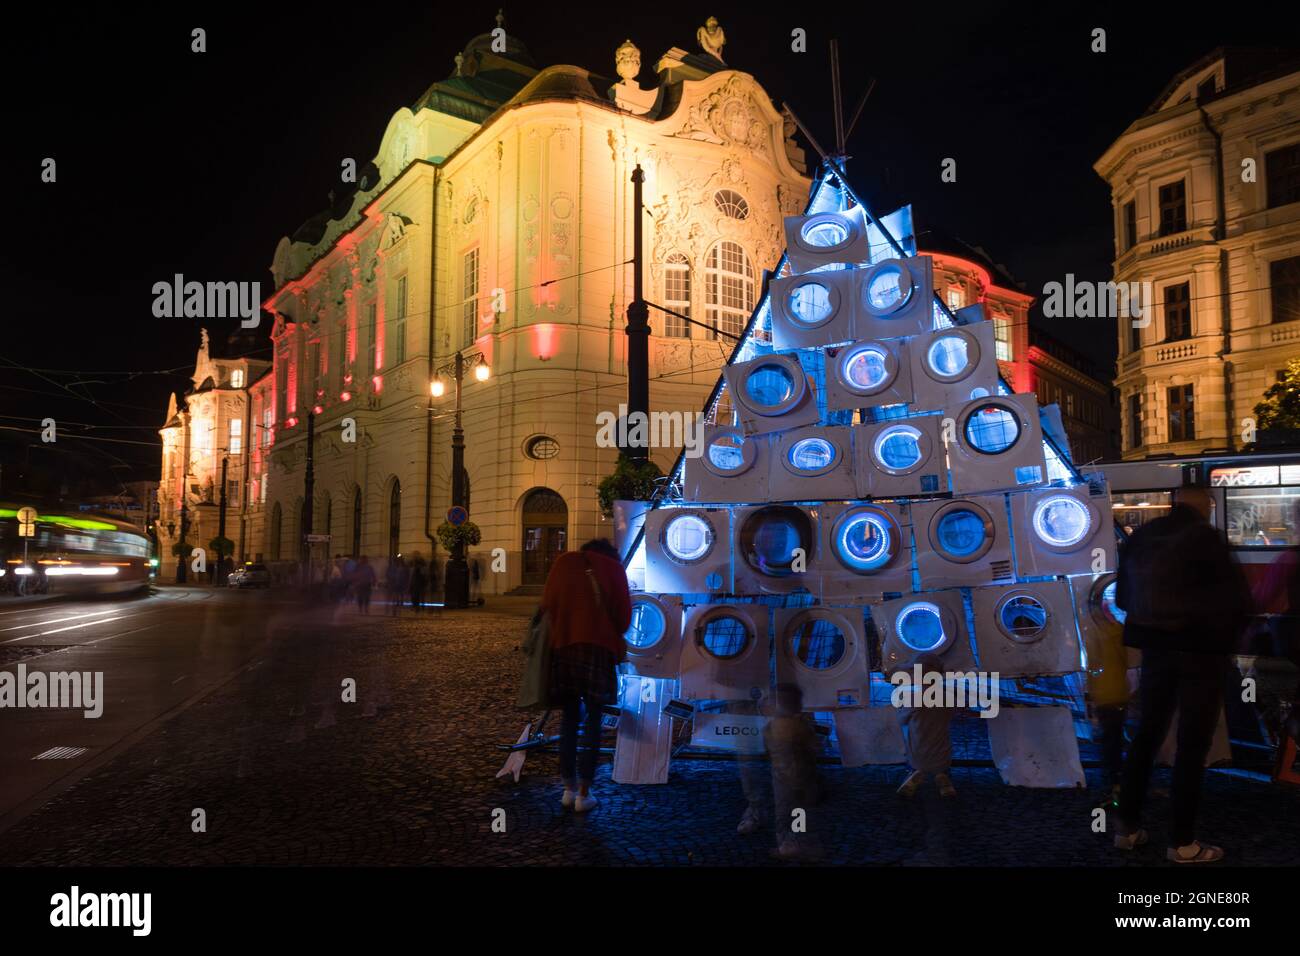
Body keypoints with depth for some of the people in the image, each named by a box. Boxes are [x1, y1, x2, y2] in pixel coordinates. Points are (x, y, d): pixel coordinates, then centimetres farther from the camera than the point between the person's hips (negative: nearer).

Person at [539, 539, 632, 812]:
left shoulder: (563, 562, 13)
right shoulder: (613, 568, 7)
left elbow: (546, 604, 12)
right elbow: (623, 613, 5)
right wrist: (615, 639, 23)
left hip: (562, 646, 3)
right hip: (598, 647, -3)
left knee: (570, 717, 13)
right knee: (592, 718, 3)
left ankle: (569, 788, 14)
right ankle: (584, 792, 1)